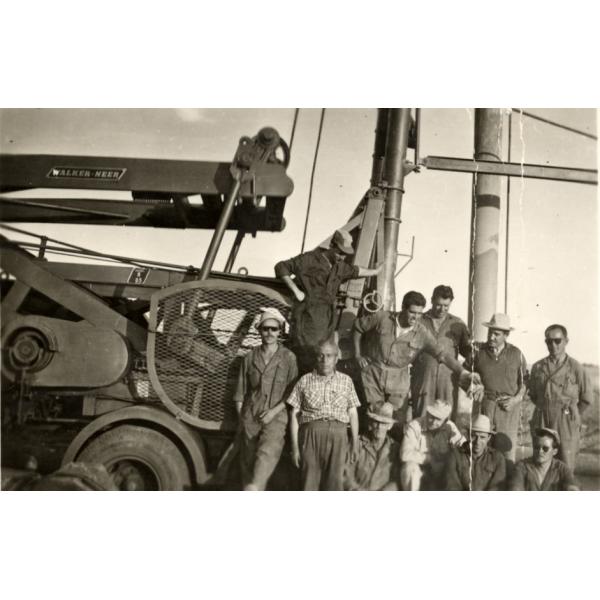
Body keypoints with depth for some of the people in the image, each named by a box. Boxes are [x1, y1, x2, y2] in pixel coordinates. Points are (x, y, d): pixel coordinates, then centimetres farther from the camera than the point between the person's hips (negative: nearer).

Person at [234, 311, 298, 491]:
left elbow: (293, 393, 1)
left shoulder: (288, 358, 2)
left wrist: (274, 411, -10)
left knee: (267, 455, -26)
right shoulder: (250, 357, 9)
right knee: (248, 463, 4)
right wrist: (242, 419, 4)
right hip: (250, 418, 3)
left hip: (276, 417, -3)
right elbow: (240, 392, 11)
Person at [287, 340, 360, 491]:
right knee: (309, 481, -3)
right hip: (311, 432, 0)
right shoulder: (305, 380, 11)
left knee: (334, 482, -3)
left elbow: (353, 413, 14)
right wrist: (294, 446, 3)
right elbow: (294, 414, 9)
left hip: (338, 434, 1)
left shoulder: (346, 380, 15)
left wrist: (355, 443, 8)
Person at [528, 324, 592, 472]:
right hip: (542, 421, 2)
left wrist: (570, 413, 10)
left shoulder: (575, 367, -3)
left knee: (566, 468, -1)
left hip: (566, 422, -2)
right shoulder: (537, 367, 5)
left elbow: (587, 398, 6)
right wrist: (545, 410, 10)